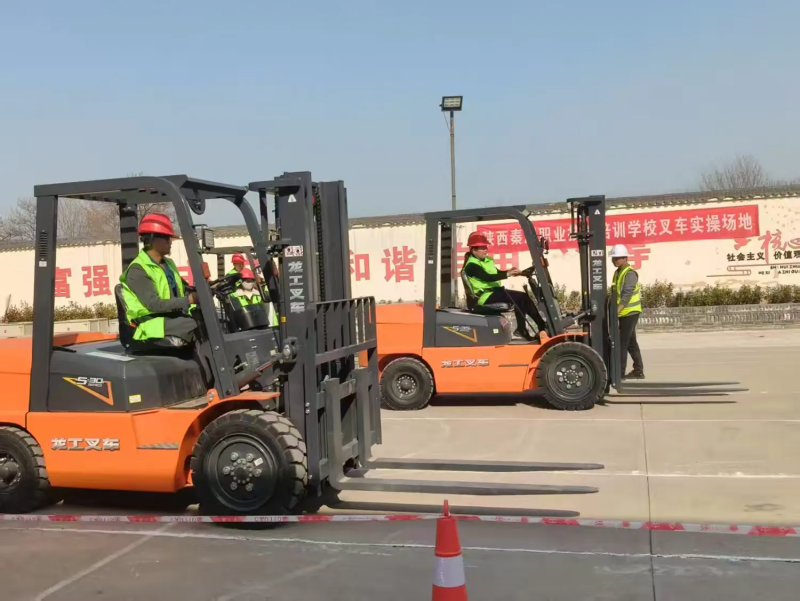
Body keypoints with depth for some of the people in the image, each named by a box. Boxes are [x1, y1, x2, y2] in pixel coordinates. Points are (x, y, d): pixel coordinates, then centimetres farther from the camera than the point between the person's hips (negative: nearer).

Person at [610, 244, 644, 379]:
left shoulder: (630, 273, -15)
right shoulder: (617, 273, 15)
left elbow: (627, 294, -25)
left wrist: (617, 310, -34)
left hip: (629, 312, -10)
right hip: (624, 313, 10)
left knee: (622, 342, -9)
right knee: (631, 342, 14)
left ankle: (620, 372, -7)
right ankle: (638, 370, 22)